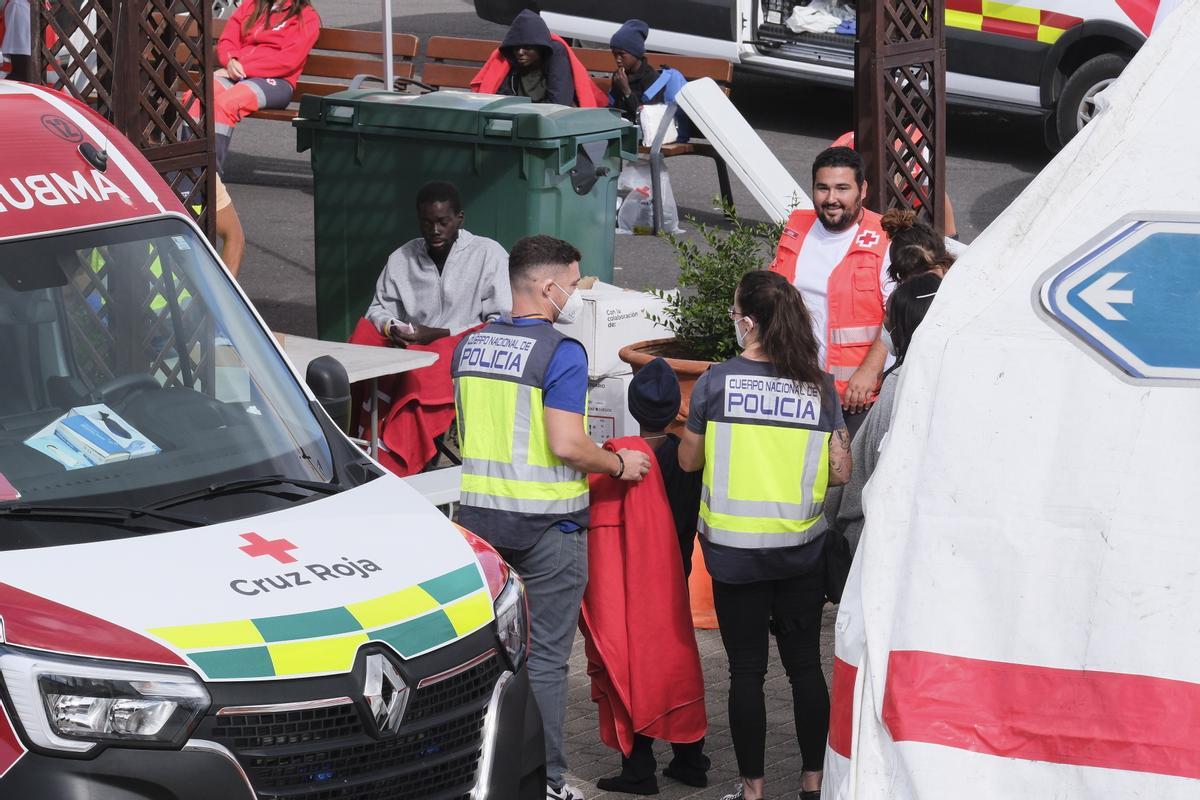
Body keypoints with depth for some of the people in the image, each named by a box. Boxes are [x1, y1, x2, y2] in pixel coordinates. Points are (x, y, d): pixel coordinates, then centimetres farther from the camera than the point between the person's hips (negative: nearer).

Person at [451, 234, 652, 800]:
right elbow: (566, 445, -21)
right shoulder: (560, 353, -14)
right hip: (547, 521, -6)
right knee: (544, 658, 0)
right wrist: (618, 464, -5)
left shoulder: (470, 346, 8)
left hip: (480, 513, 6)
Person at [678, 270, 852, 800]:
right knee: (805, 666, 12)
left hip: (735, 551, -2)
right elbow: (840, 471, -1)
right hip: (802, 551, 2)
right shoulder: (819, 386, -3)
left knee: (746, 672, 5)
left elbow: (689, 460, 1)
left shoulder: (716, 382, -10)